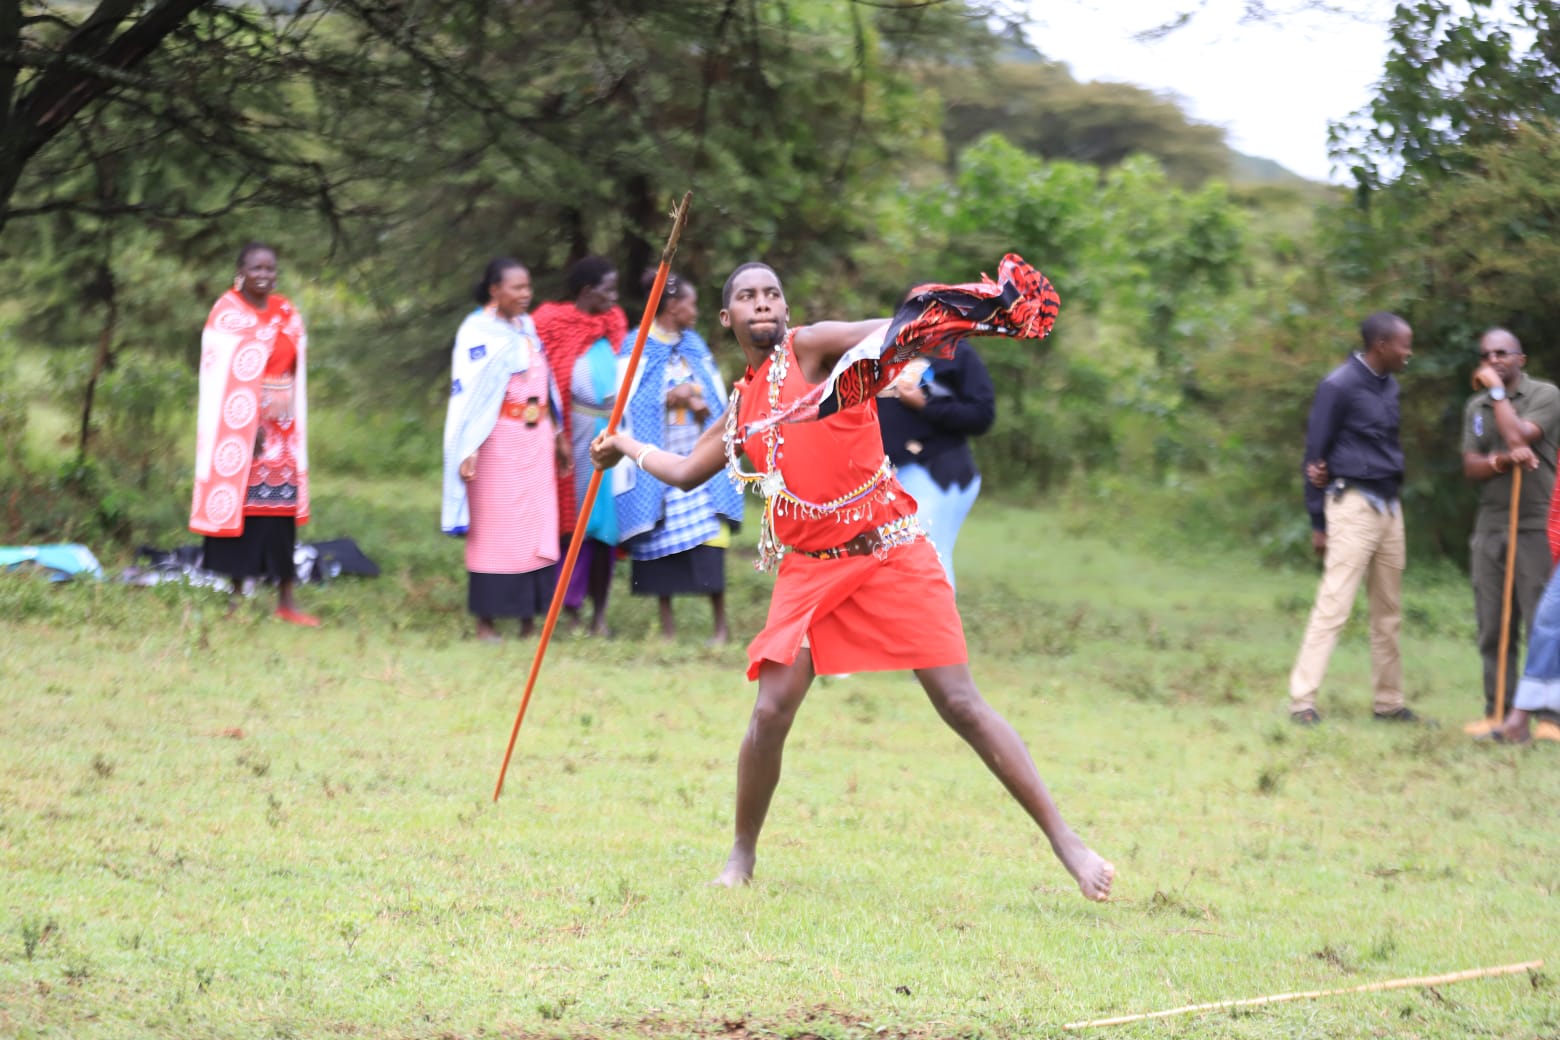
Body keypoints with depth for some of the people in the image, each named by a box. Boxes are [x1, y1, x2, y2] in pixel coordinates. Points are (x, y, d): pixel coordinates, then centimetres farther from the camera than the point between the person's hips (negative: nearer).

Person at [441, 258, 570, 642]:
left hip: (536, 438, 7)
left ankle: (530, 617, 7)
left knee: (536, 525, 3)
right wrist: (469, 450, -20)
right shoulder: (477, 332, -8)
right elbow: (467, 391, -13)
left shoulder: (528, 327, 13)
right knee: (494, 528, -4)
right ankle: (486, 621, 2)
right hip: (498, 441, -6)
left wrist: (558, 434, 20)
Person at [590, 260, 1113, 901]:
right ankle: (742, 854, 13)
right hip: (808, 569, 5)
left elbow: (894, 332, -21)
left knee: (961, 705, -8)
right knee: (771, 714, -6)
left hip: (890, 554, -5)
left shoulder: (811, 347, -4)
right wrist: (626, 446, 40)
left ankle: (1065, 842, -4)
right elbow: (687, 471, 31)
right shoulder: (741, 407, 14)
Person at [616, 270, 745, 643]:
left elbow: (718, 399, 16)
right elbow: (630, 400, -5)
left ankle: (721, 622, 1)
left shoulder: (695, 346, 13)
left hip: (698, 456, 3)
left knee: (709, 535, -5)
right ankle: (666, 622, 8)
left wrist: (705, 408, -4)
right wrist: (670, 398, -13)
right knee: (662, 538, -2)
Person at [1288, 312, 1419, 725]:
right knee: (1333, 606, -11)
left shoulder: (1389, 386, 13)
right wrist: (1318, 523, -7)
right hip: (1353, 504, -8)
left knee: (1388, 613, 10)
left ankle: (1388, 703, 16)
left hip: (1389, 505, 8)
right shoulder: (1339, 386, -9)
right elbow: (1316, 454, -7)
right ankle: (1302, 702, -11)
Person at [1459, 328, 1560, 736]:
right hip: (1490, 526, 5)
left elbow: (1519, 438, -16)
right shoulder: (1476, 407, 15)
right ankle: (1497, 712, 8)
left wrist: (1497, 390, -7)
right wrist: (1504, 460, -15)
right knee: (1493, 627, 4)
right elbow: (1470, 467, 5)